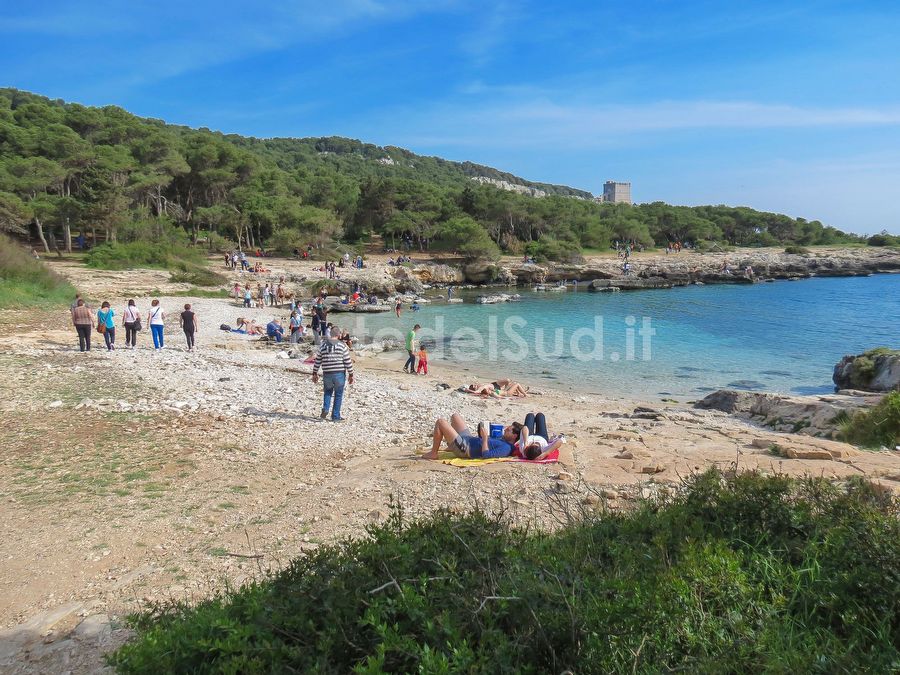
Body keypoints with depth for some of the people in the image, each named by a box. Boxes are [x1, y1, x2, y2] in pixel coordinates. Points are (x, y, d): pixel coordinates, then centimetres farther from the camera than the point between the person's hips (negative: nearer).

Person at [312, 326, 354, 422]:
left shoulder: (323, 345, 4)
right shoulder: (342, 346, -5)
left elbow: (317, 361, 7)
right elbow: (348, 362, -6)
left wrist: (314, 374, 15)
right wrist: (350, 374, 2)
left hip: (327, 374, 3)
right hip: (339, 374, -2)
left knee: (328, 392, 24)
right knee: (338, 395, 9)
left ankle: (325, 409, 3)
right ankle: (335, 416, 13)